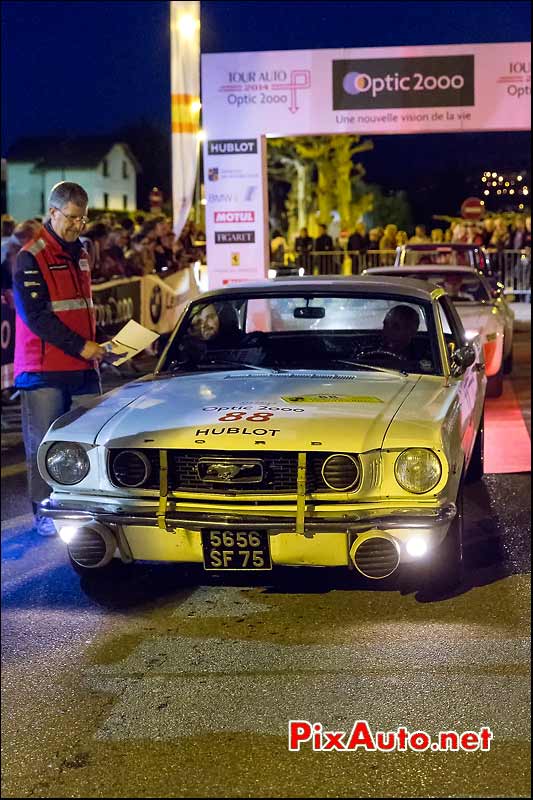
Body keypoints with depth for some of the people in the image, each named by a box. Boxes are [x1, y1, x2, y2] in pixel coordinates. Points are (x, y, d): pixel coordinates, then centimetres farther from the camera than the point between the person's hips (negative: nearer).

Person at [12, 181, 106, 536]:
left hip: (83, 367, 7)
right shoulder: (31, 257, -8)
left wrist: (95, 344, 11)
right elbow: (36, 315, -15)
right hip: (44, 370, -6)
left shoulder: (80, 254, 15)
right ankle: (44, 514, 6)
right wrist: (80, 346, -17)